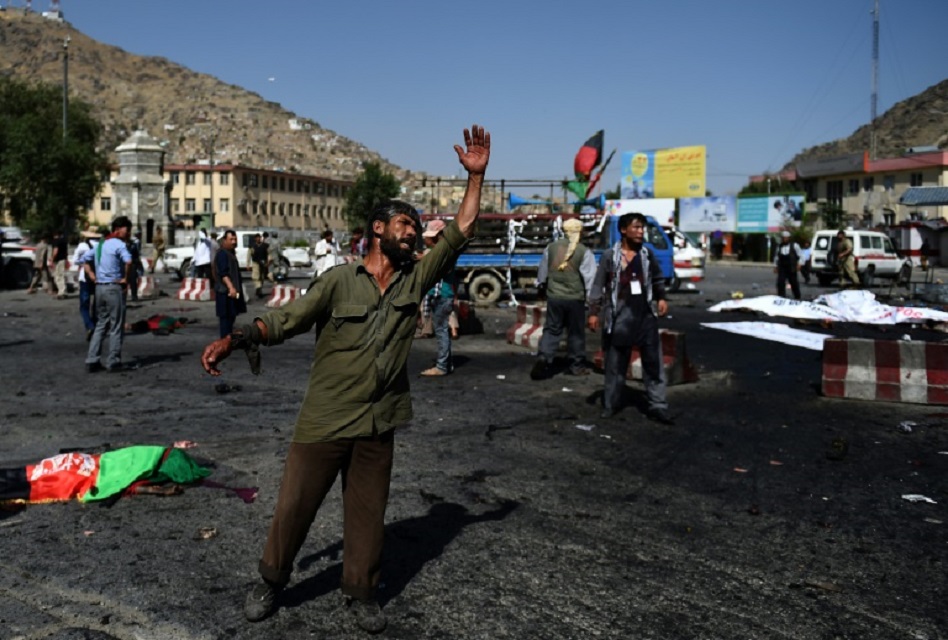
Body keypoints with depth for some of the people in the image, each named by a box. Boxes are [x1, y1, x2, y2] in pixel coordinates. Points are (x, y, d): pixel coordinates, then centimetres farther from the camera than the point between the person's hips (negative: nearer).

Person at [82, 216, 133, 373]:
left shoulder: (101, 244, 16)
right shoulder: (119, 244, -11)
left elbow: (84, 259, 23)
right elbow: (128, 260, -30)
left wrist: (92, 276, 14)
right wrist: (125, 278, -17)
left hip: (99, 288, 8)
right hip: (114, 288, -8)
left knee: (101, 325, 14)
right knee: (116, 327, 1)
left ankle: (91, 361, 12)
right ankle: (113, 362, 4)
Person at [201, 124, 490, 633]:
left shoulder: (415, 278, 4)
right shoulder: (339, 280, -7)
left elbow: (462, 229, 2)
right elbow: (286, 320, -8)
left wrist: (475, 175, -3)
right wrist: (234, 340, -22)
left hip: (377, 424, 3)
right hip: (323, 420, -3)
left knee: (368, 512, 13)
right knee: (294, 506, 9)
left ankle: (360, 591, 30)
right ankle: (271, 581, 31)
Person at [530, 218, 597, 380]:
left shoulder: (551, 247, 2)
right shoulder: (584, 252, -8)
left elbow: (543, 271, 13)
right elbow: (589, 277, -9)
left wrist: (541, 287, 28)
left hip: (554, 296, 3)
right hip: (575, 298, -3)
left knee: (551, 330, 9)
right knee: (576, 332, 9)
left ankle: (543, 358, -9)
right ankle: (577, 365, 16)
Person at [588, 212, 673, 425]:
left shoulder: (646, 254, 7)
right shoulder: (610, 255, -3)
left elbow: (657, 278, 19)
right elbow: (599, 285, -1)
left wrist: (661, 298, 2)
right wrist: (594, 312, -5)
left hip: (646, 314, 3)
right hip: (620, 315, -3)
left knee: (653, 362, 2)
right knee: (616, 363, 7)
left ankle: (658, 407, 8)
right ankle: (610, 404, 20)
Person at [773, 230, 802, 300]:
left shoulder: (794, 245, 1)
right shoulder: (779, 247, 9)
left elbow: (799, 255, 3)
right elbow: (776, 257, 15)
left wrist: (798, 264, -6)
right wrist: (775, 266, 11)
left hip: (791, 269, -2)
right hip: (782, 268, 2)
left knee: (794, 283, 9)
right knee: (780, 283, -10)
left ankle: (797, 297, 26)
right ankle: (781, 297, -5)